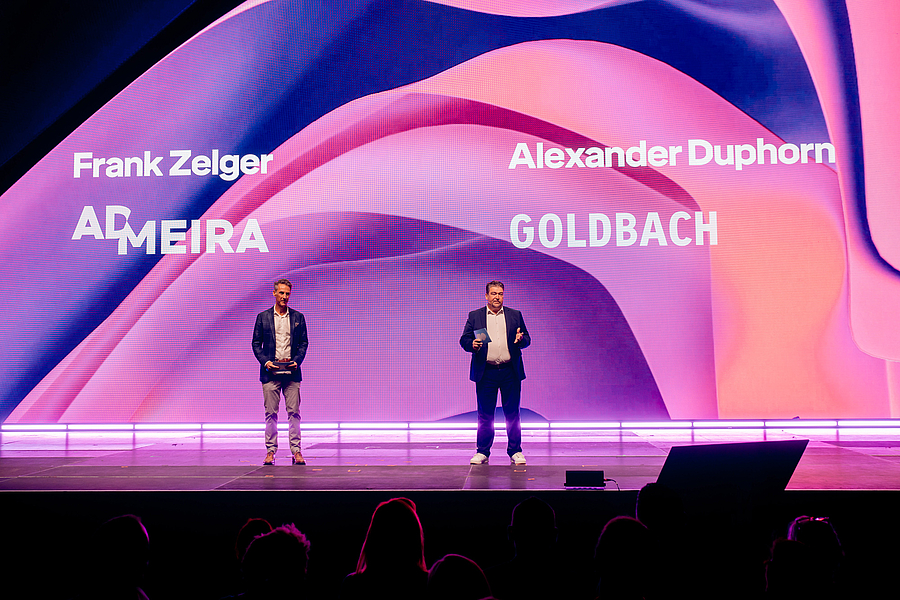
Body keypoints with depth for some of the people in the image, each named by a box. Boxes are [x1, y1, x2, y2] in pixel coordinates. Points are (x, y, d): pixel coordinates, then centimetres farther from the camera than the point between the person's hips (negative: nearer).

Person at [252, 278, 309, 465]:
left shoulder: (298, 317, 9)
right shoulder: (263, 317, 7)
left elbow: (304, 343, 9)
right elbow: (256, 343, 7)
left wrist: (297, 360, -7)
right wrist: (265, 361, -8)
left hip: (292, 373, 1)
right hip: (270, 373, 0)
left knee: (294, 412, -1)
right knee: (271, 413, 1)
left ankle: (296, 450, 3)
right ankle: (270, 451, 7)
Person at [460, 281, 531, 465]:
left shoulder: (515, 315, 11)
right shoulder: (474, 316, 9)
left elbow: (527, 339, 10)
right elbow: (464, 339, 5)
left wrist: (521, 339, -12)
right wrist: (472, 345, -16)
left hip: (510, 372, 1)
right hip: (486, 372, 0)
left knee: (512, 413, 4)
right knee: (485, 414, 4)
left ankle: (515, 451, 13)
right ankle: (482, 452, 12)